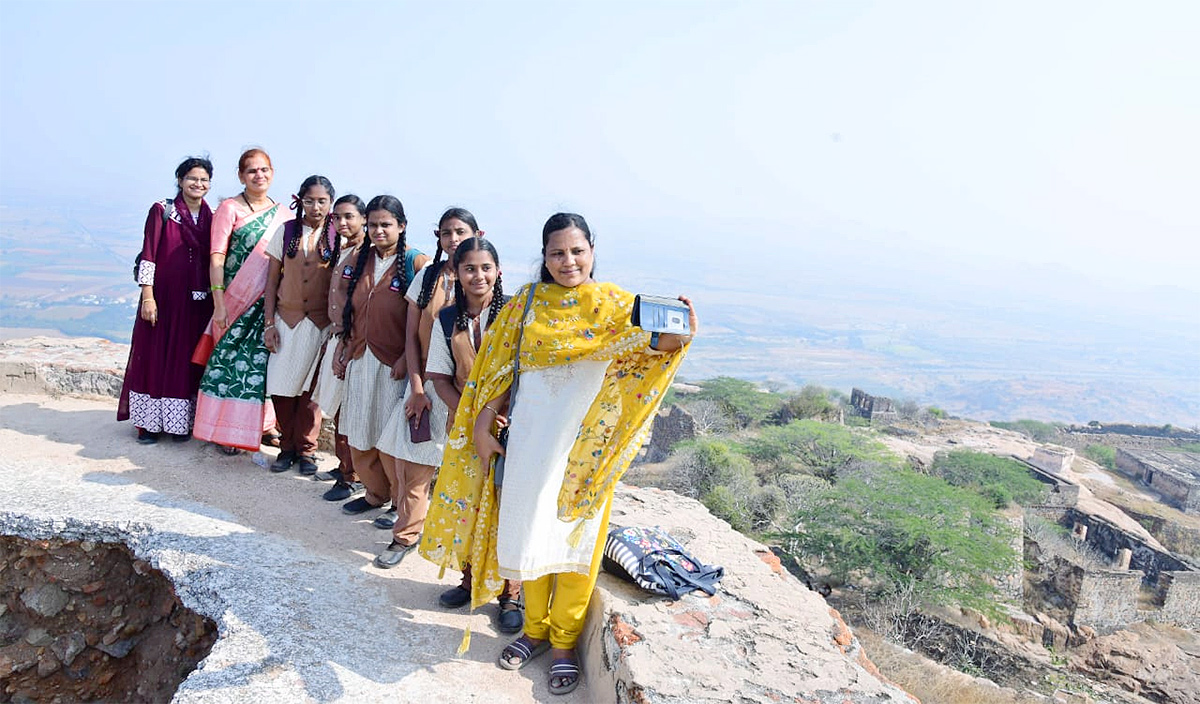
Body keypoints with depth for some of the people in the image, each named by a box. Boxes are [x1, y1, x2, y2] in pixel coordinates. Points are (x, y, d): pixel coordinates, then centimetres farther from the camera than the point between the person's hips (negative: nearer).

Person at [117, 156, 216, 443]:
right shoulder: (161, 211, -3)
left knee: (187, 360, 9)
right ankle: (149, 422, 14)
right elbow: (148, 255, -7)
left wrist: (216, 300, 5)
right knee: (154, 356, 4)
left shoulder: (210, 218, 8)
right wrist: (148, 297, -12)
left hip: (197, 301, 3)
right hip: (163, 297, -3)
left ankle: (181, 422, 19)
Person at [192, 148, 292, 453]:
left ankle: (260, 426, 21)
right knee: (231, 359, 0)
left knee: (261, 361, 8)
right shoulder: (229, 208, -2)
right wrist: (219, 303, -14)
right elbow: (217, 257, -7)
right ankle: (226, 430, 11)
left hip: (269, 302, 3)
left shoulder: (283, 214, 9)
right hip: (236, 300, -3)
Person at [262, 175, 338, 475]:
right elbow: (272, 280, 6)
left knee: (309, 388, 4)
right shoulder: (286, 231, 4)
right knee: (281, 387, 2)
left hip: (320, 323, -1)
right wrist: (269, 323, 1)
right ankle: (287, 446, 20)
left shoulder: (337, 236, -1)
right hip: (286, 319, 2)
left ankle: (306, 449, 19)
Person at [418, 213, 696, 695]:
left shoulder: (614, 304, 0)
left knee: (574, 535, 4)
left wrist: (667, 339, -39)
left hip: (584, 442, -2)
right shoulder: (527, 303, 6)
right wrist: (482, 424, 0)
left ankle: (564, 642, 22)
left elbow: (641, 346, -16)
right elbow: (500, 368, 8)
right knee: (528, 529, 11)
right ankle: (535, 628, 31)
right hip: (530, 435, 2)